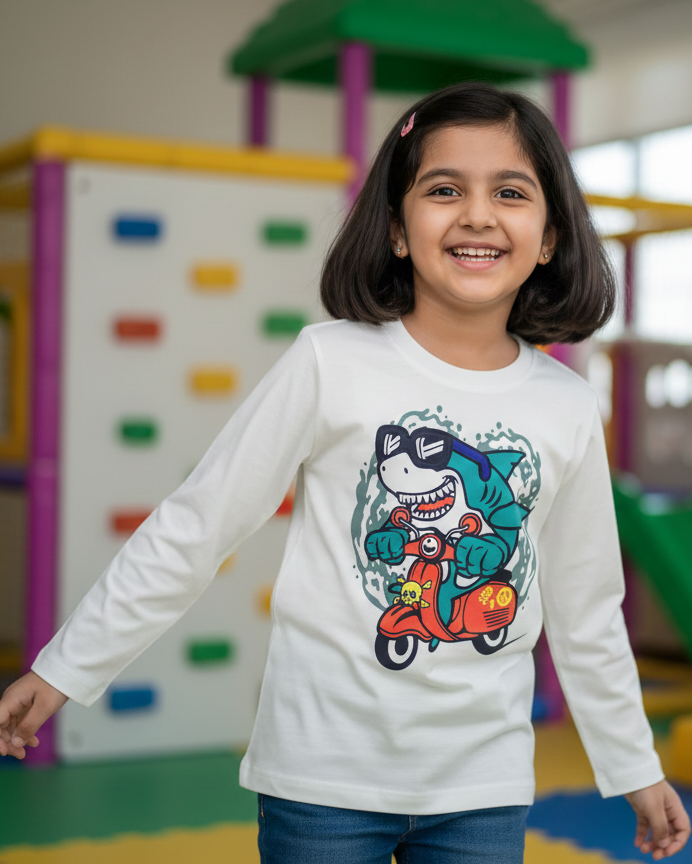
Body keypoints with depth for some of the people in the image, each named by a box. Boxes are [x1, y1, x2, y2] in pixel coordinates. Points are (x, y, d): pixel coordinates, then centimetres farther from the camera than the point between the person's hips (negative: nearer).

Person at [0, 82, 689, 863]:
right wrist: (66, 667, -4)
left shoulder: (568, 409, 0)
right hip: (326, 776, -3)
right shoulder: (332, 362, -11)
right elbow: (192, 529, -6)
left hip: (486, 788, 3)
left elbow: (586, 611, 11)